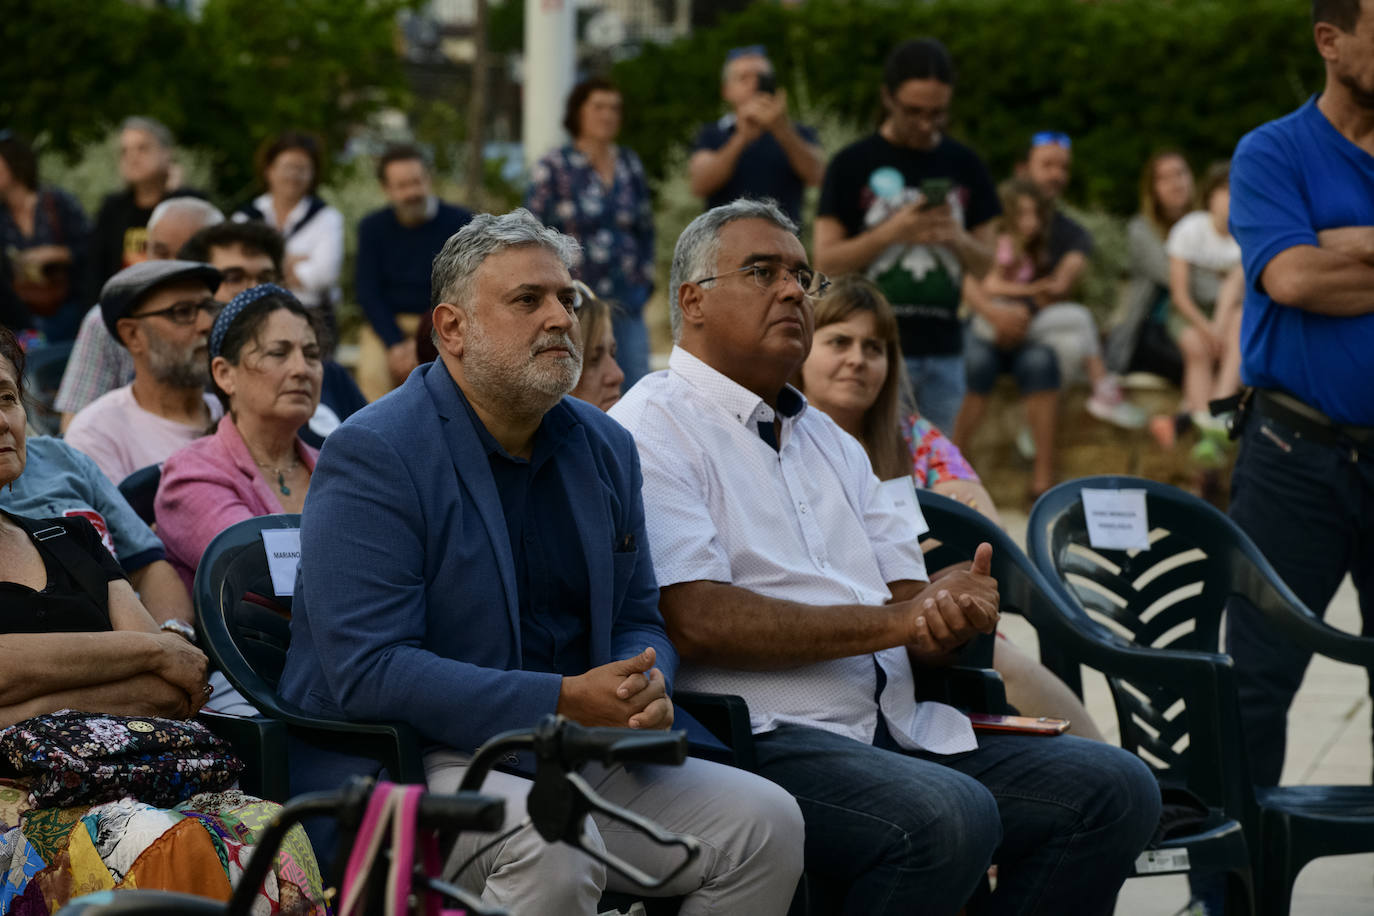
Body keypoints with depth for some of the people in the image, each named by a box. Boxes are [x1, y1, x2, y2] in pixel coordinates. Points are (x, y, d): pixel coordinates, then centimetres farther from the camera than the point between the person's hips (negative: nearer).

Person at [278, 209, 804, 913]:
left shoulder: (603, 447, 12)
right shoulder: (372, 456, -11)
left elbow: (638, 617, 21)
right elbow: (366, 671, -20)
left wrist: (645, 688, -7)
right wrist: (564, 701, -23)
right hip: (413, 765, -7)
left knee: (766, 821, -10)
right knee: (553, 841, -37)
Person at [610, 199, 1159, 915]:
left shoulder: (827, 440, 26)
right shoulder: (652, 428, -1)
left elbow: (908, 597, 19)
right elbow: (696, 622, -15)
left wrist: (952, 607, -8)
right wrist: (896, 621, -13)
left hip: (896, 732, 8)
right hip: (763, 739, -8)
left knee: (1115, 787, -8)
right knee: (947, 815, -34)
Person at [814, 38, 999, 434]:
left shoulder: (965, 165, 9)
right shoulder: (853, 164, -1)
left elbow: (984, 264, 12)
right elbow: (826, 261, -4)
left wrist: (957, 239, -11)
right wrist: (892, 232, -17)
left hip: (943, 352, 4)